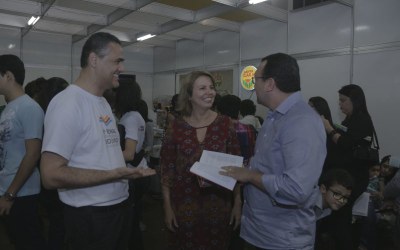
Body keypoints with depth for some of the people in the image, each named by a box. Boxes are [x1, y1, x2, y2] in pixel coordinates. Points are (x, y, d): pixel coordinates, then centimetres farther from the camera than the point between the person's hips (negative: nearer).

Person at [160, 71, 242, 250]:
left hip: (218, 204, 1)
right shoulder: (176, 127, -5)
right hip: (184, 205, 0)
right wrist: (168, 207, -2)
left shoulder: (225, 124, -4)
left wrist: (238, 203, -2)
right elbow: (167, 169, -1)